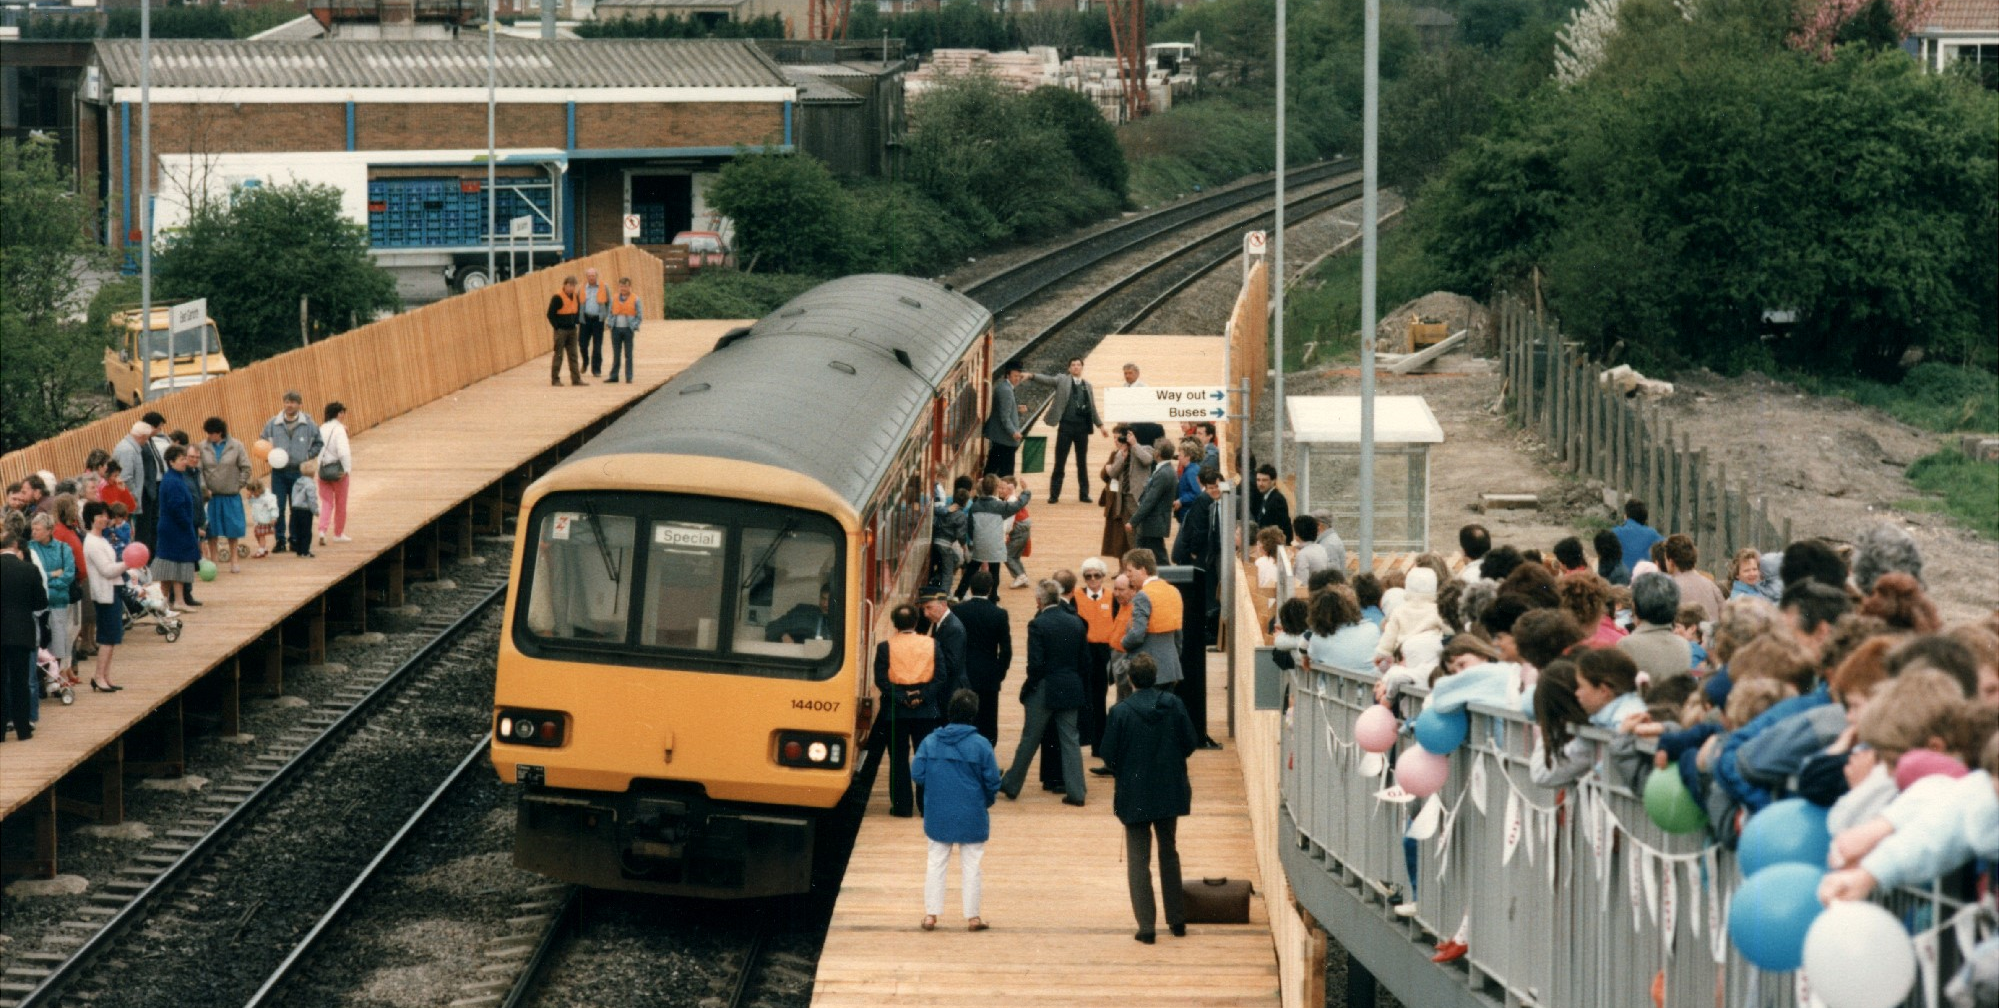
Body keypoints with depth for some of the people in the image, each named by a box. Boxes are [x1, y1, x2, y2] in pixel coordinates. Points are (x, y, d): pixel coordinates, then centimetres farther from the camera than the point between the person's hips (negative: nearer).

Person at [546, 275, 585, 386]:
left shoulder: (575, 297, 8)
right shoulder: (557, 298, -13)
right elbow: (550, 314, -13)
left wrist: (575, 322, 11)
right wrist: (557, 326, -13)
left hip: (572, 330, 7)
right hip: (561, 330, -7)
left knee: (573, 355, 8)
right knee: (558, 355, -2)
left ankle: (576, 379, 11)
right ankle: (555, 379, 3)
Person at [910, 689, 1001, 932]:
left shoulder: (930, 741, -7)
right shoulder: (980, 745, -14)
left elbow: (917, 775, -5)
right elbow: (993, 782, -9)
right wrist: (987, 800, 12)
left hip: (937, 817, 2)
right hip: (971, 818, -2)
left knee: (936, 864, 14)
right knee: (970, 866, 9)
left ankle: (930, 914, 14)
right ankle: (972, 916, 14)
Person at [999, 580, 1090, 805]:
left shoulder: (1038, 624, -15)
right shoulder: (1076, 623, 1)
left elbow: (1035, 663, -17)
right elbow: (1085, 660, 5)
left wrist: (1028, 688, -3)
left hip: (1044, 691, -4)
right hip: (1071, 690, 4)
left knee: (1029, 740, 7)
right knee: (1070, 740, 7)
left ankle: (1011, 785, 20)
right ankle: (1075, 792, 4)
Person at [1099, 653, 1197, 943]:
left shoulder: (1120, 711, -14)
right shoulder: (1173, 704, -6)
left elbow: (1109, 756, -11)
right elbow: (1190, 742, 0)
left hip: (1134, 796, -3)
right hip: (1170, 790, 3)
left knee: (1138, 859, 5)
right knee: (1169, 852, 20)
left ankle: (1146, 925, -1)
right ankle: (1177, 919, 23)